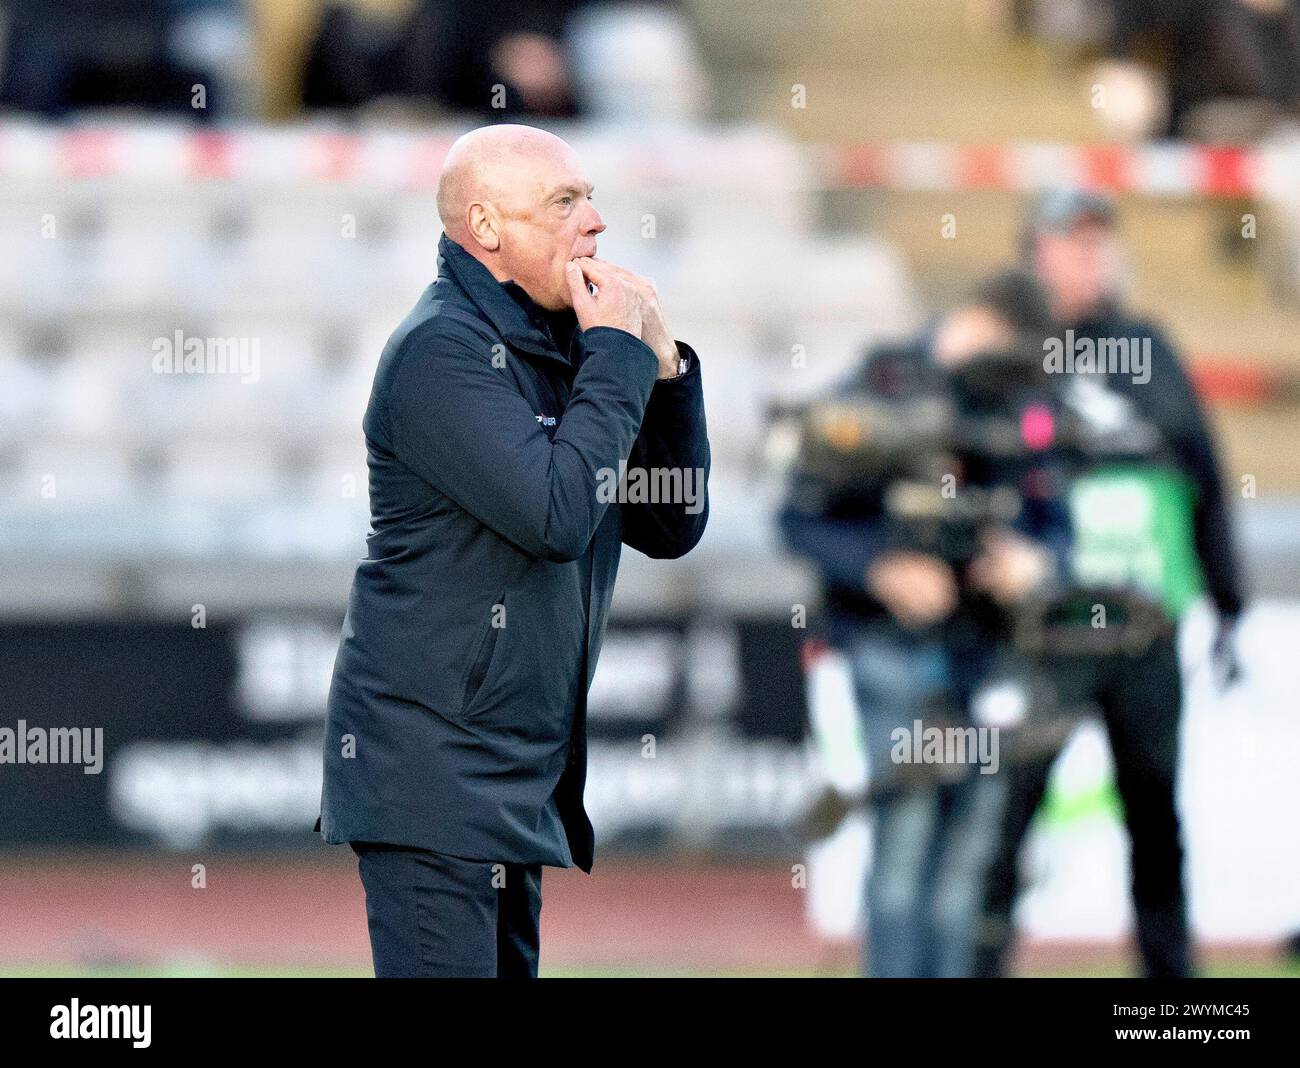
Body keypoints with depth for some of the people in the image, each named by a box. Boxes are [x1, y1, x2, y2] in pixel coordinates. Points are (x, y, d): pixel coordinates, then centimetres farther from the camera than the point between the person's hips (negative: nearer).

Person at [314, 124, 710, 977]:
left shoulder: (558, 350, 16)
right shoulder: (444, 349, -12)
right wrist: (619, 356, -13)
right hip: (429, 772, -9)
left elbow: (671, 527, 15)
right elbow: (556, 515, -23)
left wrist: (663, 365, 3)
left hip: (515, 784, 9)